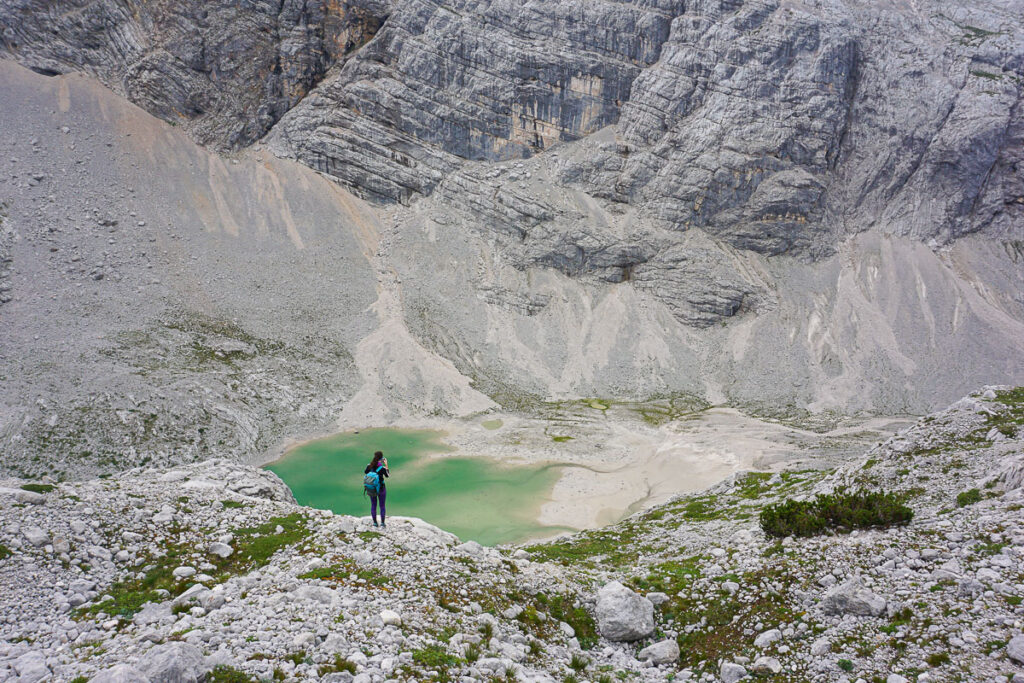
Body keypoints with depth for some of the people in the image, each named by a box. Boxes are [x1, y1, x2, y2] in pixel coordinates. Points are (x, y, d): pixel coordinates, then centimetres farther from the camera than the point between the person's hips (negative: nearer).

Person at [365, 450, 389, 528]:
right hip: (381, 489, -3)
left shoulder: (369, 466, -12)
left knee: (373, 505, 18)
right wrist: (386, 465, -4)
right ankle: (382, 523, 20)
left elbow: (365, 473, 9)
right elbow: (388, 475, -5)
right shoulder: (382, 468, -23)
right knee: (382, 506, 14)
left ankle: (375, 522, 26)